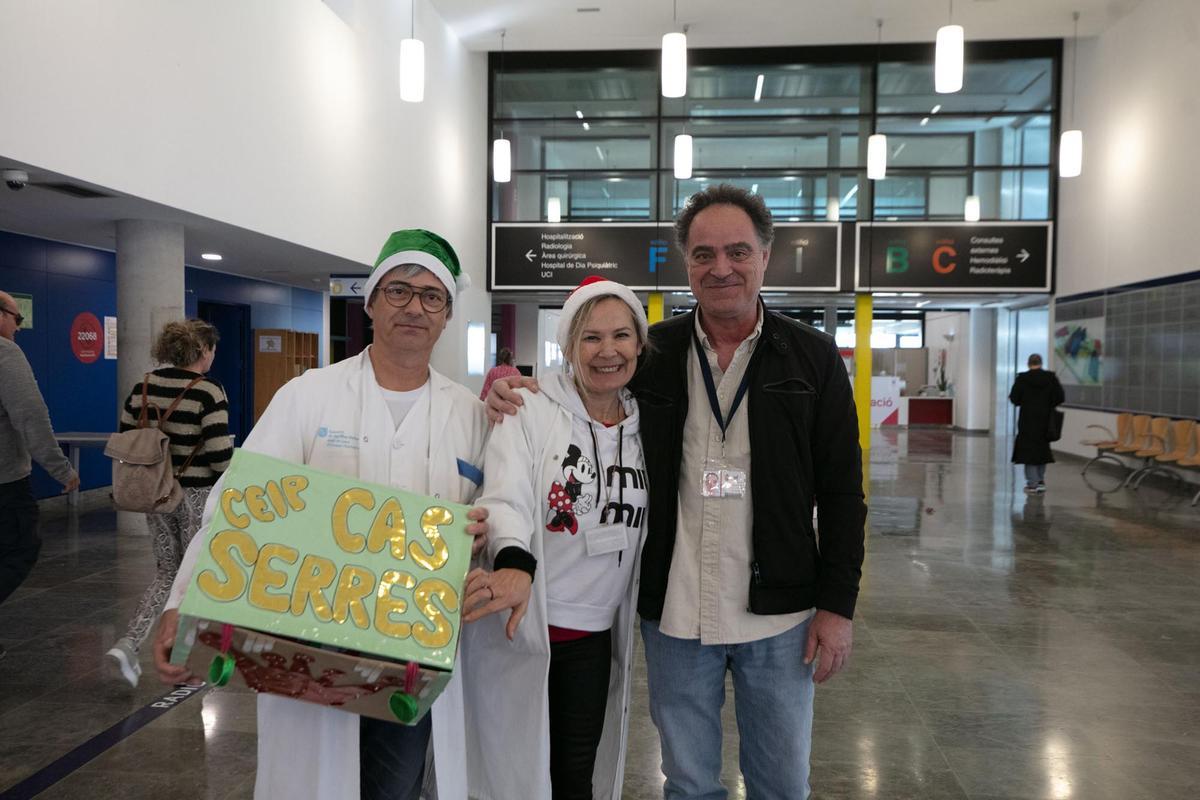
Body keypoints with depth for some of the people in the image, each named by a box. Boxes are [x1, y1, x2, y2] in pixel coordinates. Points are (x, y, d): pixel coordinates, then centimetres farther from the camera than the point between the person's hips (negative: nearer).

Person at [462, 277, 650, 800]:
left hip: (595, 639, 4)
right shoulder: (529, 412, -9)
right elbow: (507, 498, -23)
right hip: (518, 626, -4)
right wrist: (514, 565, -42)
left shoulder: (643, 430, 5)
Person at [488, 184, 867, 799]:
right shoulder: (652, 354, 0)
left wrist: (837, 603, -4)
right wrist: (514, 395, -8)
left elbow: (841, 490, -1)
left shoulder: (813, 357, -2)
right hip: (674, 614, 1)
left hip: (778, 614, -1)